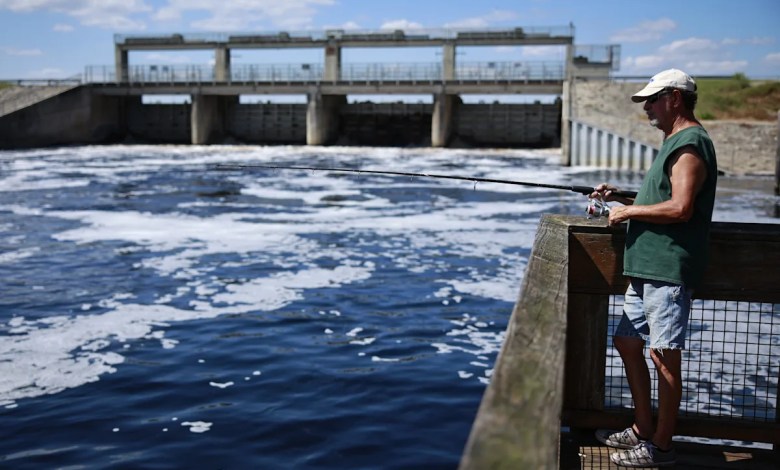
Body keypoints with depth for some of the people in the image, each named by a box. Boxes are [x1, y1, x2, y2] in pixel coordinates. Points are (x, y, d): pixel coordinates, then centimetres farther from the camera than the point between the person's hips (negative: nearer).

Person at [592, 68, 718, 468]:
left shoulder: (690, 144, -13)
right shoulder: (676, 143, 20)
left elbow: (680, 208, -24)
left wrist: (629, 211, -13)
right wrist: (620, 197, 14)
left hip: (668, 270, -11)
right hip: (648, 267, 11)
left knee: (664, 356, -3)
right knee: (627, 342, 16)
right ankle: (643, 430, 26)